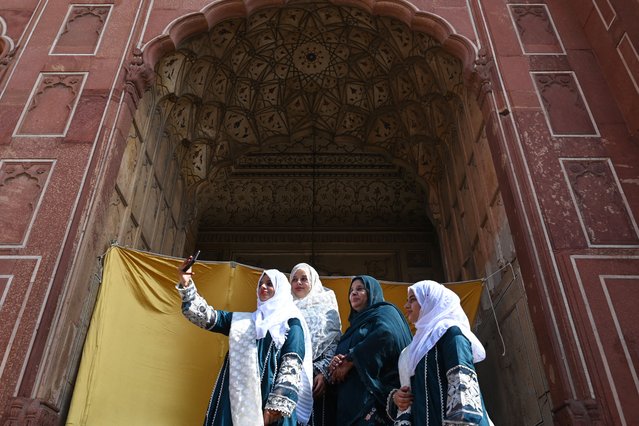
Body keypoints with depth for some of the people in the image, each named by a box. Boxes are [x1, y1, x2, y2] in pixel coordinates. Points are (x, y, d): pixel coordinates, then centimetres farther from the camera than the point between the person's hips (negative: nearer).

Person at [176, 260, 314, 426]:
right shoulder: (243, 320, 18)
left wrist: (277, 405, -17)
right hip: (237, 394, 4)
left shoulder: (291, 322, 5)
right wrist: (186, 284, -5)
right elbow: (206, 317, 8)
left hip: (269, 395, -4)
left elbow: (292, 365, -6)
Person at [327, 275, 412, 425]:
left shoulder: (384, 312, 3)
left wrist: (349, 361, -17)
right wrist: (336, 362, -7)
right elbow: (340, 354, 18)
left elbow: (386, 334, -21)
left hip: (372, 393, -7)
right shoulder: (355, 323, 25)